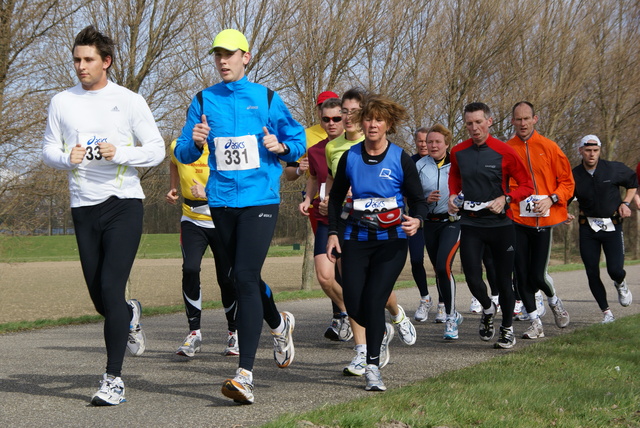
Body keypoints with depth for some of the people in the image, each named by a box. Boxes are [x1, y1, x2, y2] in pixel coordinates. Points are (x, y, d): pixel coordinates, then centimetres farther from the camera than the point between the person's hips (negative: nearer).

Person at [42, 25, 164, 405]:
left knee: (111, 289, -16)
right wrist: (67, 157, -10)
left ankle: (114, 380, -11)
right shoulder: (62, 103, 9)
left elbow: (157, 150, 0)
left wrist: (119, 153, -17)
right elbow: (49, 150, 13)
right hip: (84, 207, 4)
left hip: (124, 204, -4)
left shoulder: (130, 101, 0)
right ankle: (130, 315, 45)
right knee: (100, 298, 7)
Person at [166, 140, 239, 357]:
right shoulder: (177, 147, -3)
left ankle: (234, 333, 21)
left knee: (226, 279, -1)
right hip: (192, 221, 2)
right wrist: (173, 189, 12)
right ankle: (194, 333, -9)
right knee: (190, 270, -19)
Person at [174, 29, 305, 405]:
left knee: (245, 278, -16)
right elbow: (183, 154, 7)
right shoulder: (204, 101, 8)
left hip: (260, 201, -4)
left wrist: (281, 146, -11)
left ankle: (245, 374, -18)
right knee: (245, 277, 16)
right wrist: (195, 142, -15)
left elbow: (298, 140, 10)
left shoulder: (267, 98, 3)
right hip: (222, 202, 4)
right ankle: (280, 324, 48)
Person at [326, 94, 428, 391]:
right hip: (356, 238, 3)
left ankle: (372, 366, -3)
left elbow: (418, 199, 1)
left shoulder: (401, 159, -3)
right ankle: (380, 332, 31)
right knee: (354, 305, -3)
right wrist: (333, 232, 5)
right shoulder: (350, 157, 4)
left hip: (391, 241, -3)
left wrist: (416, 221, -21)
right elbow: (336, 196, 15)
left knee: (374, 300, -14)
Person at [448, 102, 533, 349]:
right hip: (470, 224, 2)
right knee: (472, 277, -9)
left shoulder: (504, 152, -8)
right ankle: (487, 309, 24)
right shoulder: (458, 152, 2)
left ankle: (508, 328, 25)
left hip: (500, 224, -2)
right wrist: (453, 195, 5)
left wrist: (506, 199, -17)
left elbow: (527, 185, -3)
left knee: (503, 279, 5)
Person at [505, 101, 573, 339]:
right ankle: (536, 323, 13)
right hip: (517, 220, 1)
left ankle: (554, 301, 29)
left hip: (543, 221, -1)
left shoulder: (549, 147, 0)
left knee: (537, 275, -4)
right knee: (522, 275, -1)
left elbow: (567, 182, 4)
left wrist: (551, 199, -11)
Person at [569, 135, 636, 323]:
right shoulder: (574, 175, -2)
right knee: (592, 273, -2)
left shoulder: (614, 169, -5)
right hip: (588, 228, 2)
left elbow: (633, 182, 12)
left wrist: (625, 203, 1)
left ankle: (621, 284, 26)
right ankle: (606, 312, 13)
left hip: (612, 226, -2)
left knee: (615, 270, -13)